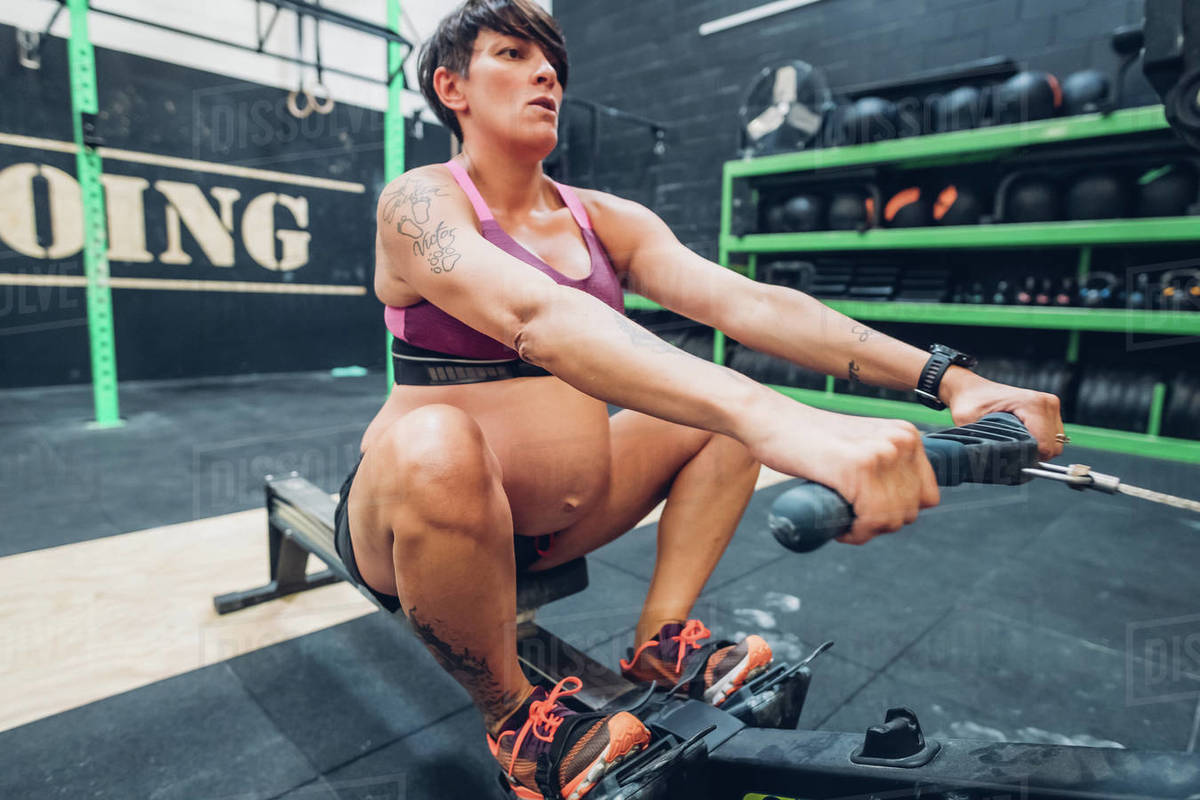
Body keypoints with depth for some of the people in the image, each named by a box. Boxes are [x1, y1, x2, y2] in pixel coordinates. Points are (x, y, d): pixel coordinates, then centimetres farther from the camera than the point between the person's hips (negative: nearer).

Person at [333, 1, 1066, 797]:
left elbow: (745, 300, -11)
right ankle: (514, 714, -10)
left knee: (727, 396, -1)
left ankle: (664, 636, 1)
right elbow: (536, 317, -36)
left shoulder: (605, 221, 2)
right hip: (412, 512, -4)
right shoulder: (420, 202, -14)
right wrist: (777, 422, -49)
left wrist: (945, 378, -21)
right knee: (436, 445, -38)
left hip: (548, 519, 5)